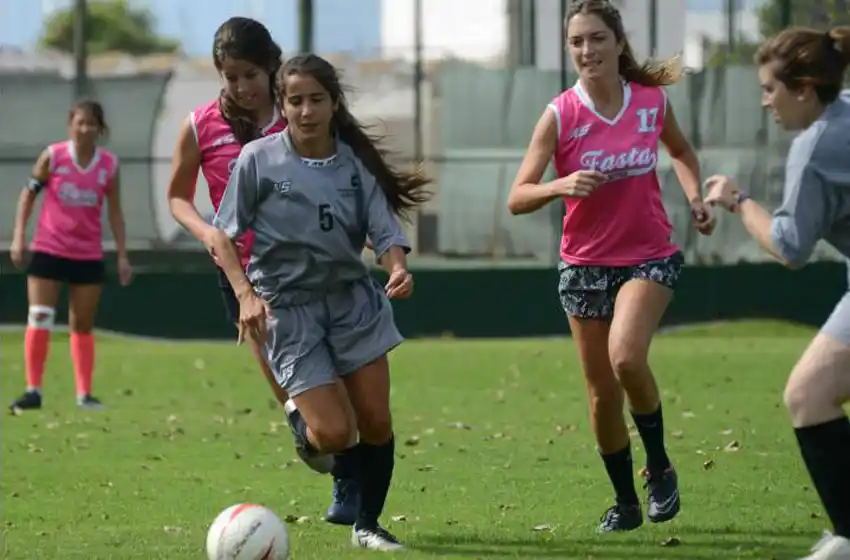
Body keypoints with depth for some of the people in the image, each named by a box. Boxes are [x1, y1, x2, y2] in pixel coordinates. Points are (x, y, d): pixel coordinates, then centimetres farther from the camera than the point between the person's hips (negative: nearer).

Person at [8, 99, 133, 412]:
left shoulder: (109, 165, -1)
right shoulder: (53, 156, -7)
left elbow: (114, 212, 5)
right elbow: (28, 194, 1)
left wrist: (122, 255, 1)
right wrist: (19, 237, -6)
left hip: (89, 256, 2)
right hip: (48, 251, -2)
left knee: (83, 326, 7)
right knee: (39, 319, -8)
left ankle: (84, 393, 13)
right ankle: (33, 390, -3)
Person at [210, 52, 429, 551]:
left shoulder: (356, 163, -1)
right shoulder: (258, 160, -8)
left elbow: (385, 231, -4)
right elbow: (224, 236, -4)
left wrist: (398, 269, -26)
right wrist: (246, 294, -18)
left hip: (353, 299, 3)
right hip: (288, 306, -3)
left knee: (376, 422, 0)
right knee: (335, 431, -12)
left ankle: (368, 525, 20)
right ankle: (303, 427, 25)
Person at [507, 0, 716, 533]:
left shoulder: (653, 100, -6)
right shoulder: (560, 115, -12)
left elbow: (681, 151, 17)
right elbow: (517, 198, -16)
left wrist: (695, 196, -1)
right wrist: (562, 186, -36)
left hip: (650, 256, -1)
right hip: (586, 263, 1)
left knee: (626, 358, -26)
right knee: (603, 393, 5)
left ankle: (659, 466, -2)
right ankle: (625, 502, 25)